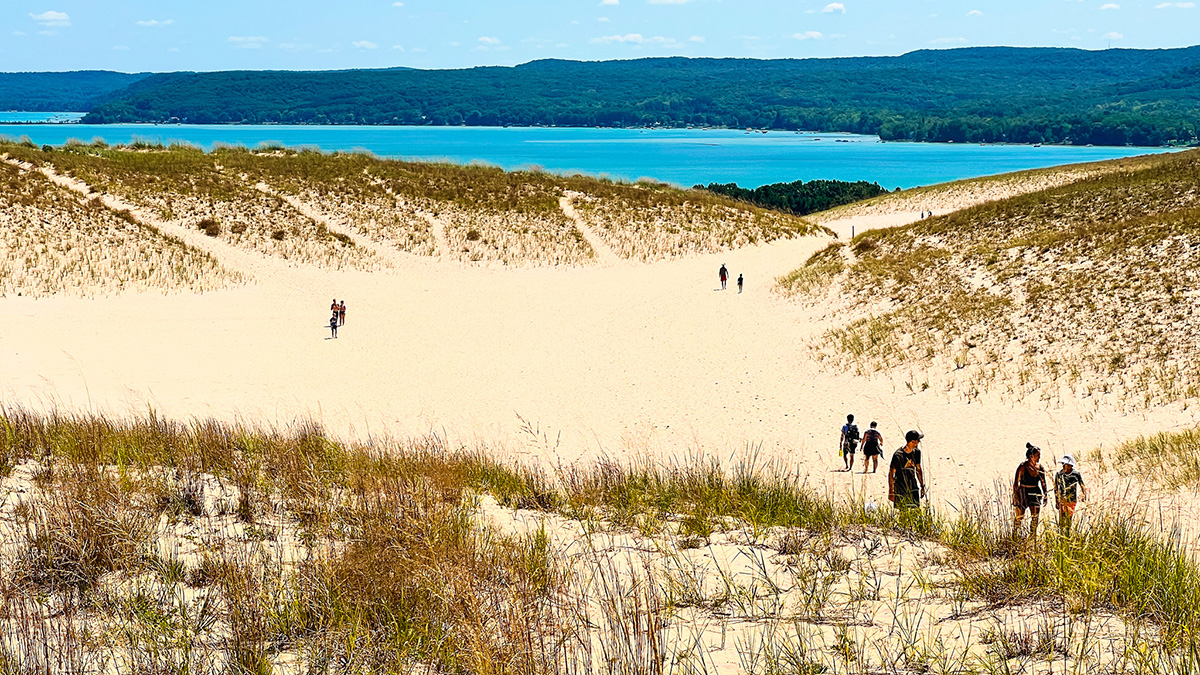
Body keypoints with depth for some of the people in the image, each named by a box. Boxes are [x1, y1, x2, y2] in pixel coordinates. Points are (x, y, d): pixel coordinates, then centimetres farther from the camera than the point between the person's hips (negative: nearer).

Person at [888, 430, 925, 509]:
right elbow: (891, 474, -9)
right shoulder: (897, 455, -16)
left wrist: (922, 486, 16)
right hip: (900, 489, -5)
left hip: (913, 488, 5)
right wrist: (891, 492, -9)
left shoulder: (916, 452, 1)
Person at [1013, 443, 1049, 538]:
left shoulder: (1040, 468, 0)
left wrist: (1045, 495, 8)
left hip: (1035, 493, 3)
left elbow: (1043, 483, 10)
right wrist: (1015, 496, -15)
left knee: (1035, 516, -5)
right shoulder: (1022, 467, -13)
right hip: (1023, 492, -3)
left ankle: (1033, 536, 8)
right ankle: (1014, 532, 33)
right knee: (1020, 515, 6)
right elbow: (1015, 483, -11)